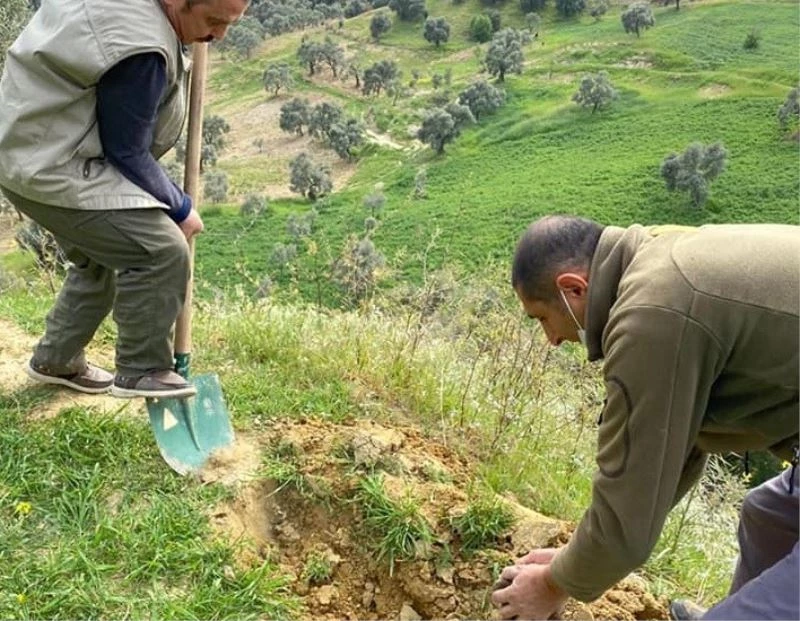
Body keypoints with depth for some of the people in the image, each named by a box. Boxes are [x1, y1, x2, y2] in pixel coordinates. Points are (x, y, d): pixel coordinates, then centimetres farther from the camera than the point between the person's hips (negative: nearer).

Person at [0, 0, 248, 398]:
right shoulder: (140, 48, -28)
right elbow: (126, 153, -20)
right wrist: (180, 209, -8)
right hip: (50, 168, -11)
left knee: (100, 262, 22)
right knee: (163, 252, -17)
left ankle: (55, 361, 37)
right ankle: (141, 372, -2)